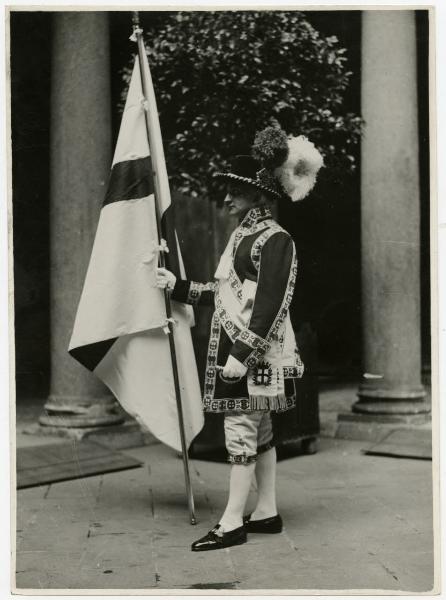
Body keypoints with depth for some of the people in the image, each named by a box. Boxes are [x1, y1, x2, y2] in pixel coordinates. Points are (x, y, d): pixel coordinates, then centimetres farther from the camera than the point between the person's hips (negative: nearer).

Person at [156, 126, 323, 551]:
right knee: (259, 431, 13)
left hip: (254, 354, -10)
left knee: (241, 429, -6)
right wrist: (176, 286, 20)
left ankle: (232, 524, -1)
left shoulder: (274, 239, -14)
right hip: (237, 349, 10)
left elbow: (270, 305, -20)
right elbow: (224, 293, 21)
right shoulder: (244, 234, 16)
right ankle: (266, 512, 21)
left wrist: (241, 354, -24)